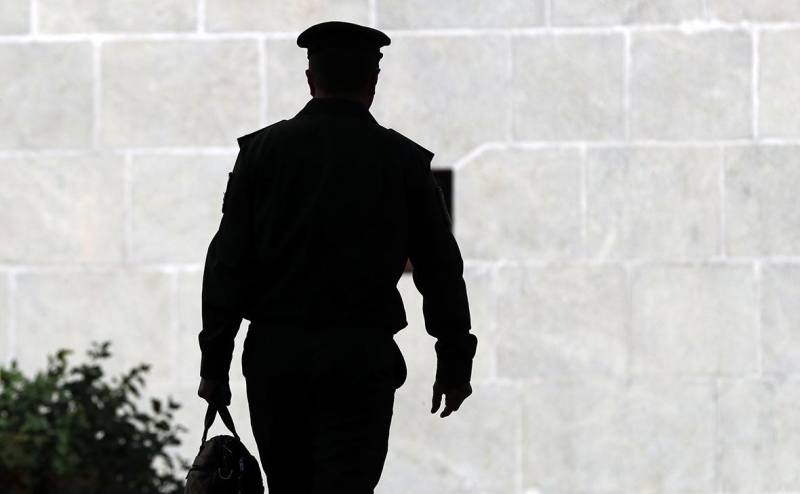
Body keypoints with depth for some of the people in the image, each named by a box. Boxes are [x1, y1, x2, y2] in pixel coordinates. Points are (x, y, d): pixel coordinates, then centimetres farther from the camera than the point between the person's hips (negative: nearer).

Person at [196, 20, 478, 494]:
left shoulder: (263, 150, 3)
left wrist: (215, 362, 2)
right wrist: (455, 363, 12)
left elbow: (228, 263, 0)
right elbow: (440, 267, 3)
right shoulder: (404, 161, 1)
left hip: (275, 352, 2)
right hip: (361, 360, -2)